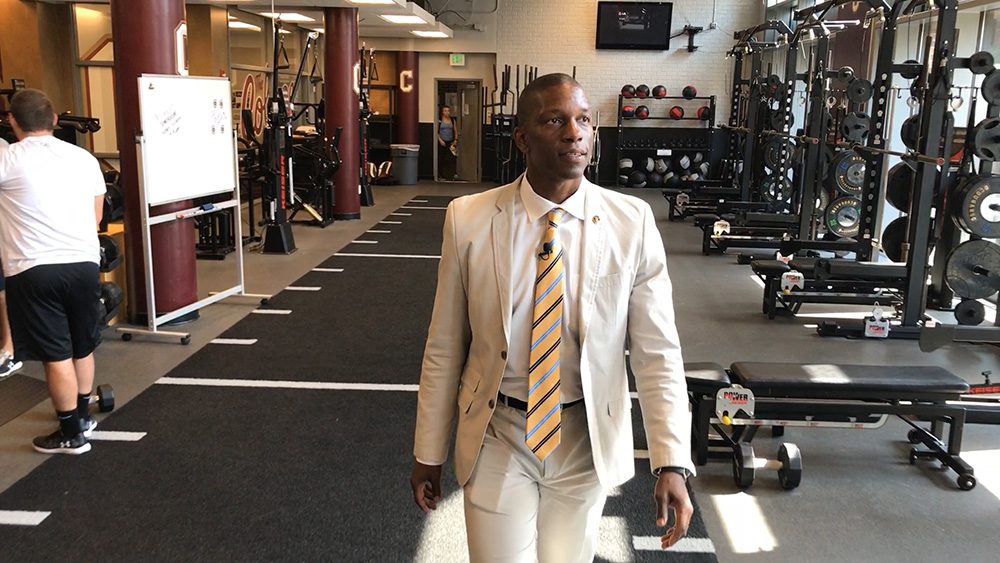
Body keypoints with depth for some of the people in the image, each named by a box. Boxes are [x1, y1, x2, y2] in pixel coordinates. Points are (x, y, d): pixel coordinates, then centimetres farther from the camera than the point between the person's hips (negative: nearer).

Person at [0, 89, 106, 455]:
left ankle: (72, 434, 12)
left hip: (34, 270, -4)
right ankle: (82, 416, 34)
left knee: (56, 354, 3)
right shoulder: (83, 158, 8)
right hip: (85, 263, 5)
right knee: (82, 347, 18)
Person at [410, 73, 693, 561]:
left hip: (587, 437, 1)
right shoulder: (468, 219, -10)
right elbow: (444, 348, -3)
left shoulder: (632, 222, -10)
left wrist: (671, 463, -16)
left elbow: (656, 351, -9)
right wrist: (429, 453, 2)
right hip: (496, 435, -1)